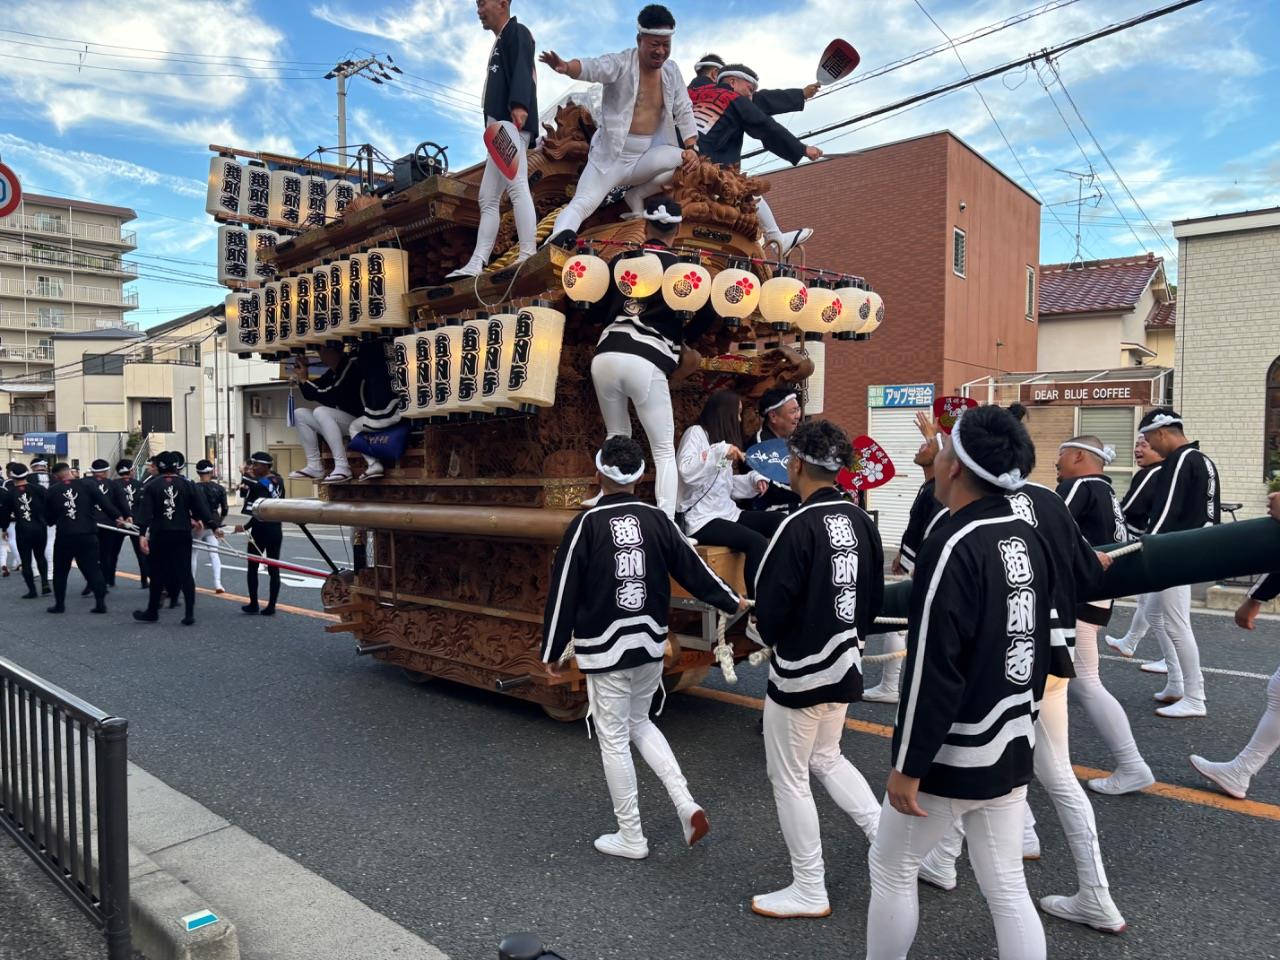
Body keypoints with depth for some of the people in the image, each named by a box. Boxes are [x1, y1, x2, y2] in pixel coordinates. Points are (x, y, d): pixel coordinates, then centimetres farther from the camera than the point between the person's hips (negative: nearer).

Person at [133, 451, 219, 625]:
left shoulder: (151, 487, 0)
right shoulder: (187, 485, 2)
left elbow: (146, 512, -8)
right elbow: (201, 506, 0)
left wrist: (143, 534, -12)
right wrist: (213, 526, 4)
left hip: (159, 536, 0)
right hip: (182, 535, 0)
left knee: (158, 573, 11)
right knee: (185, 572, 2)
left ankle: (152, 612, 23)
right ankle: (189, 614, -1)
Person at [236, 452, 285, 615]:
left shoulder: (260, 484, -15)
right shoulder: (278, 481, 5)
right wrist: (246, 476, -2)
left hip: (261, 530, -6)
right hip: (276, 530, 6)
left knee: (253, 567, 8)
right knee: (273, 568, 5)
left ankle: (253, 604, 11)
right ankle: (271, 606, 6)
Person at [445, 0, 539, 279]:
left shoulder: (517, 32, 1)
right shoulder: (500, 41, 30)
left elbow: (522, 70, -18)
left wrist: (519, 105, -36)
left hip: (512, 123, -11)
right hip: (500, 128, 11)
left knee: (517, 186, -24)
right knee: (488, 198, 7)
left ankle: (528, 257, -33)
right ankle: (476, 264, 8)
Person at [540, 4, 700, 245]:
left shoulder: (671, 70, 8)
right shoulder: (621, 63, -9)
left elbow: (684, 111, 12)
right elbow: (593, 67, -28)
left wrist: (691, 147, -4)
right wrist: (567, 67, -51)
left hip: (646, 156, 4)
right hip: (610, 155, -4)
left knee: (684, 161, -21)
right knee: (582, 204, -19)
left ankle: (636, 194, -3)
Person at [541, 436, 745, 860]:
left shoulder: (587, 523, -12)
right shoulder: (656, 519, -1)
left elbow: (564, 591, -9)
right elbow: (693, 567, 7)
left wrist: (552, 651, 1)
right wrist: (733, 601, 23)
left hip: (604, 648, -5)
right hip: (650, 643, 5)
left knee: (613, 739, 8)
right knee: (639, 723, 24)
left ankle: (630, 837, 19)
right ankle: (686, 804, 12)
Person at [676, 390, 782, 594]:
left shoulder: (721, 437, 20)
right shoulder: (696, 433, -5)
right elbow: (686, 472, -23)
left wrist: (754, 480, 4)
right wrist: (719, 451, -28)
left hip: (727, 513, 9)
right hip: (702, 520, -9)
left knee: (780, 520, -6)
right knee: (757, 542, -27)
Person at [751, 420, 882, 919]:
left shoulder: (799, 526, -22)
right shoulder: (860, 521, 1)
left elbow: (771, 605, -21)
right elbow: (875, 596, 8)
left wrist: (772, 639, 0)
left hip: (800, 671, -8)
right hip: (845, 666, 8)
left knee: (789, 779, 9)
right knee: (826, 759, 28)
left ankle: (809, 892, 21)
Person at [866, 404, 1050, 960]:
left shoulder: (954, 547, -23)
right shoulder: (1029, 539, 2)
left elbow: (933, 670, -24)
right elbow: (1038, 645, 12)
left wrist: (908, 766, -16)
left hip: (953, 754, -7)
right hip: (1012, 746, 8)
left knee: (892, 869, 13)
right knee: (1007, 887, 17)